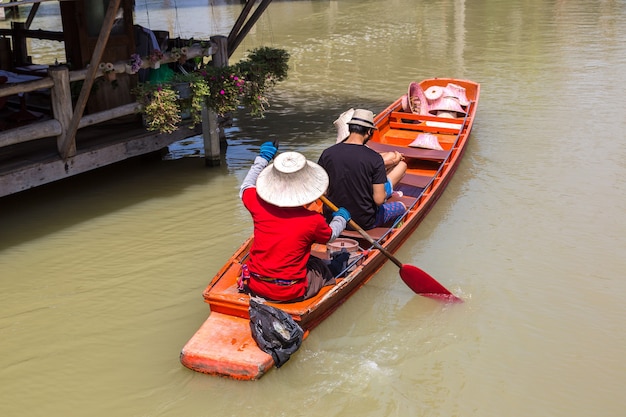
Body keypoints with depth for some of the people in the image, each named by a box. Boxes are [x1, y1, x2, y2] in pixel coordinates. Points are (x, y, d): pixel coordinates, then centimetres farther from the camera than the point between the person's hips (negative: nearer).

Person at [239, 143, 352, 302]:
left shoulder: (258, 204, -12)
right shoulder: (313, 220, -18)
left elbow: (246, 188, 14)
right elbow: (330, 235, 7)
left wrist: (262, 159, 23)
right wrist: (341, 218, 28)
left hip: (253, 287, 3)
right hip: (291, 293, -3)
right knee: (321, 267, 24)